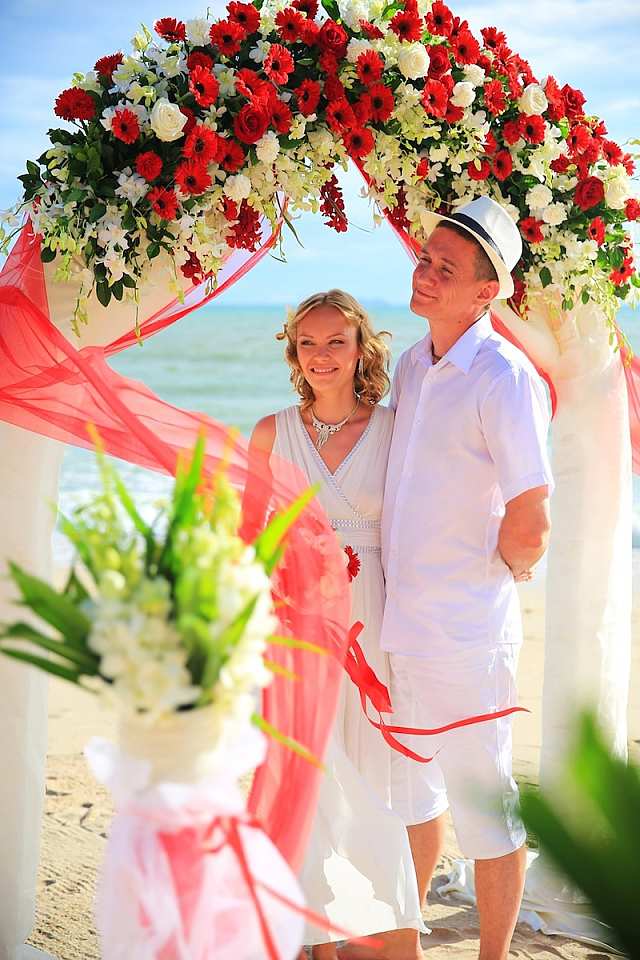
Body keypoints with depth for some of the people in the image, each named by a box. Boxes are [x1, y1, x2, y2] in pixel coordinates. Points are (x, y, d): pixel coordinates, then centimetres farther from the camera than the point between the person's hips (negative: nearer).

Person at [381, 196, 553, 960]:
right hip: (399, 620, 8)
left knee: (483, 806, 5)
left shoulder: (504, 379, -17)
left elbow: (530, 527, -22)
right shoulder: (411, 365, 8)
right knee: (411, 791, 21)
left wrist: (502, 573, -4)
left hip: (465, 632, -8)